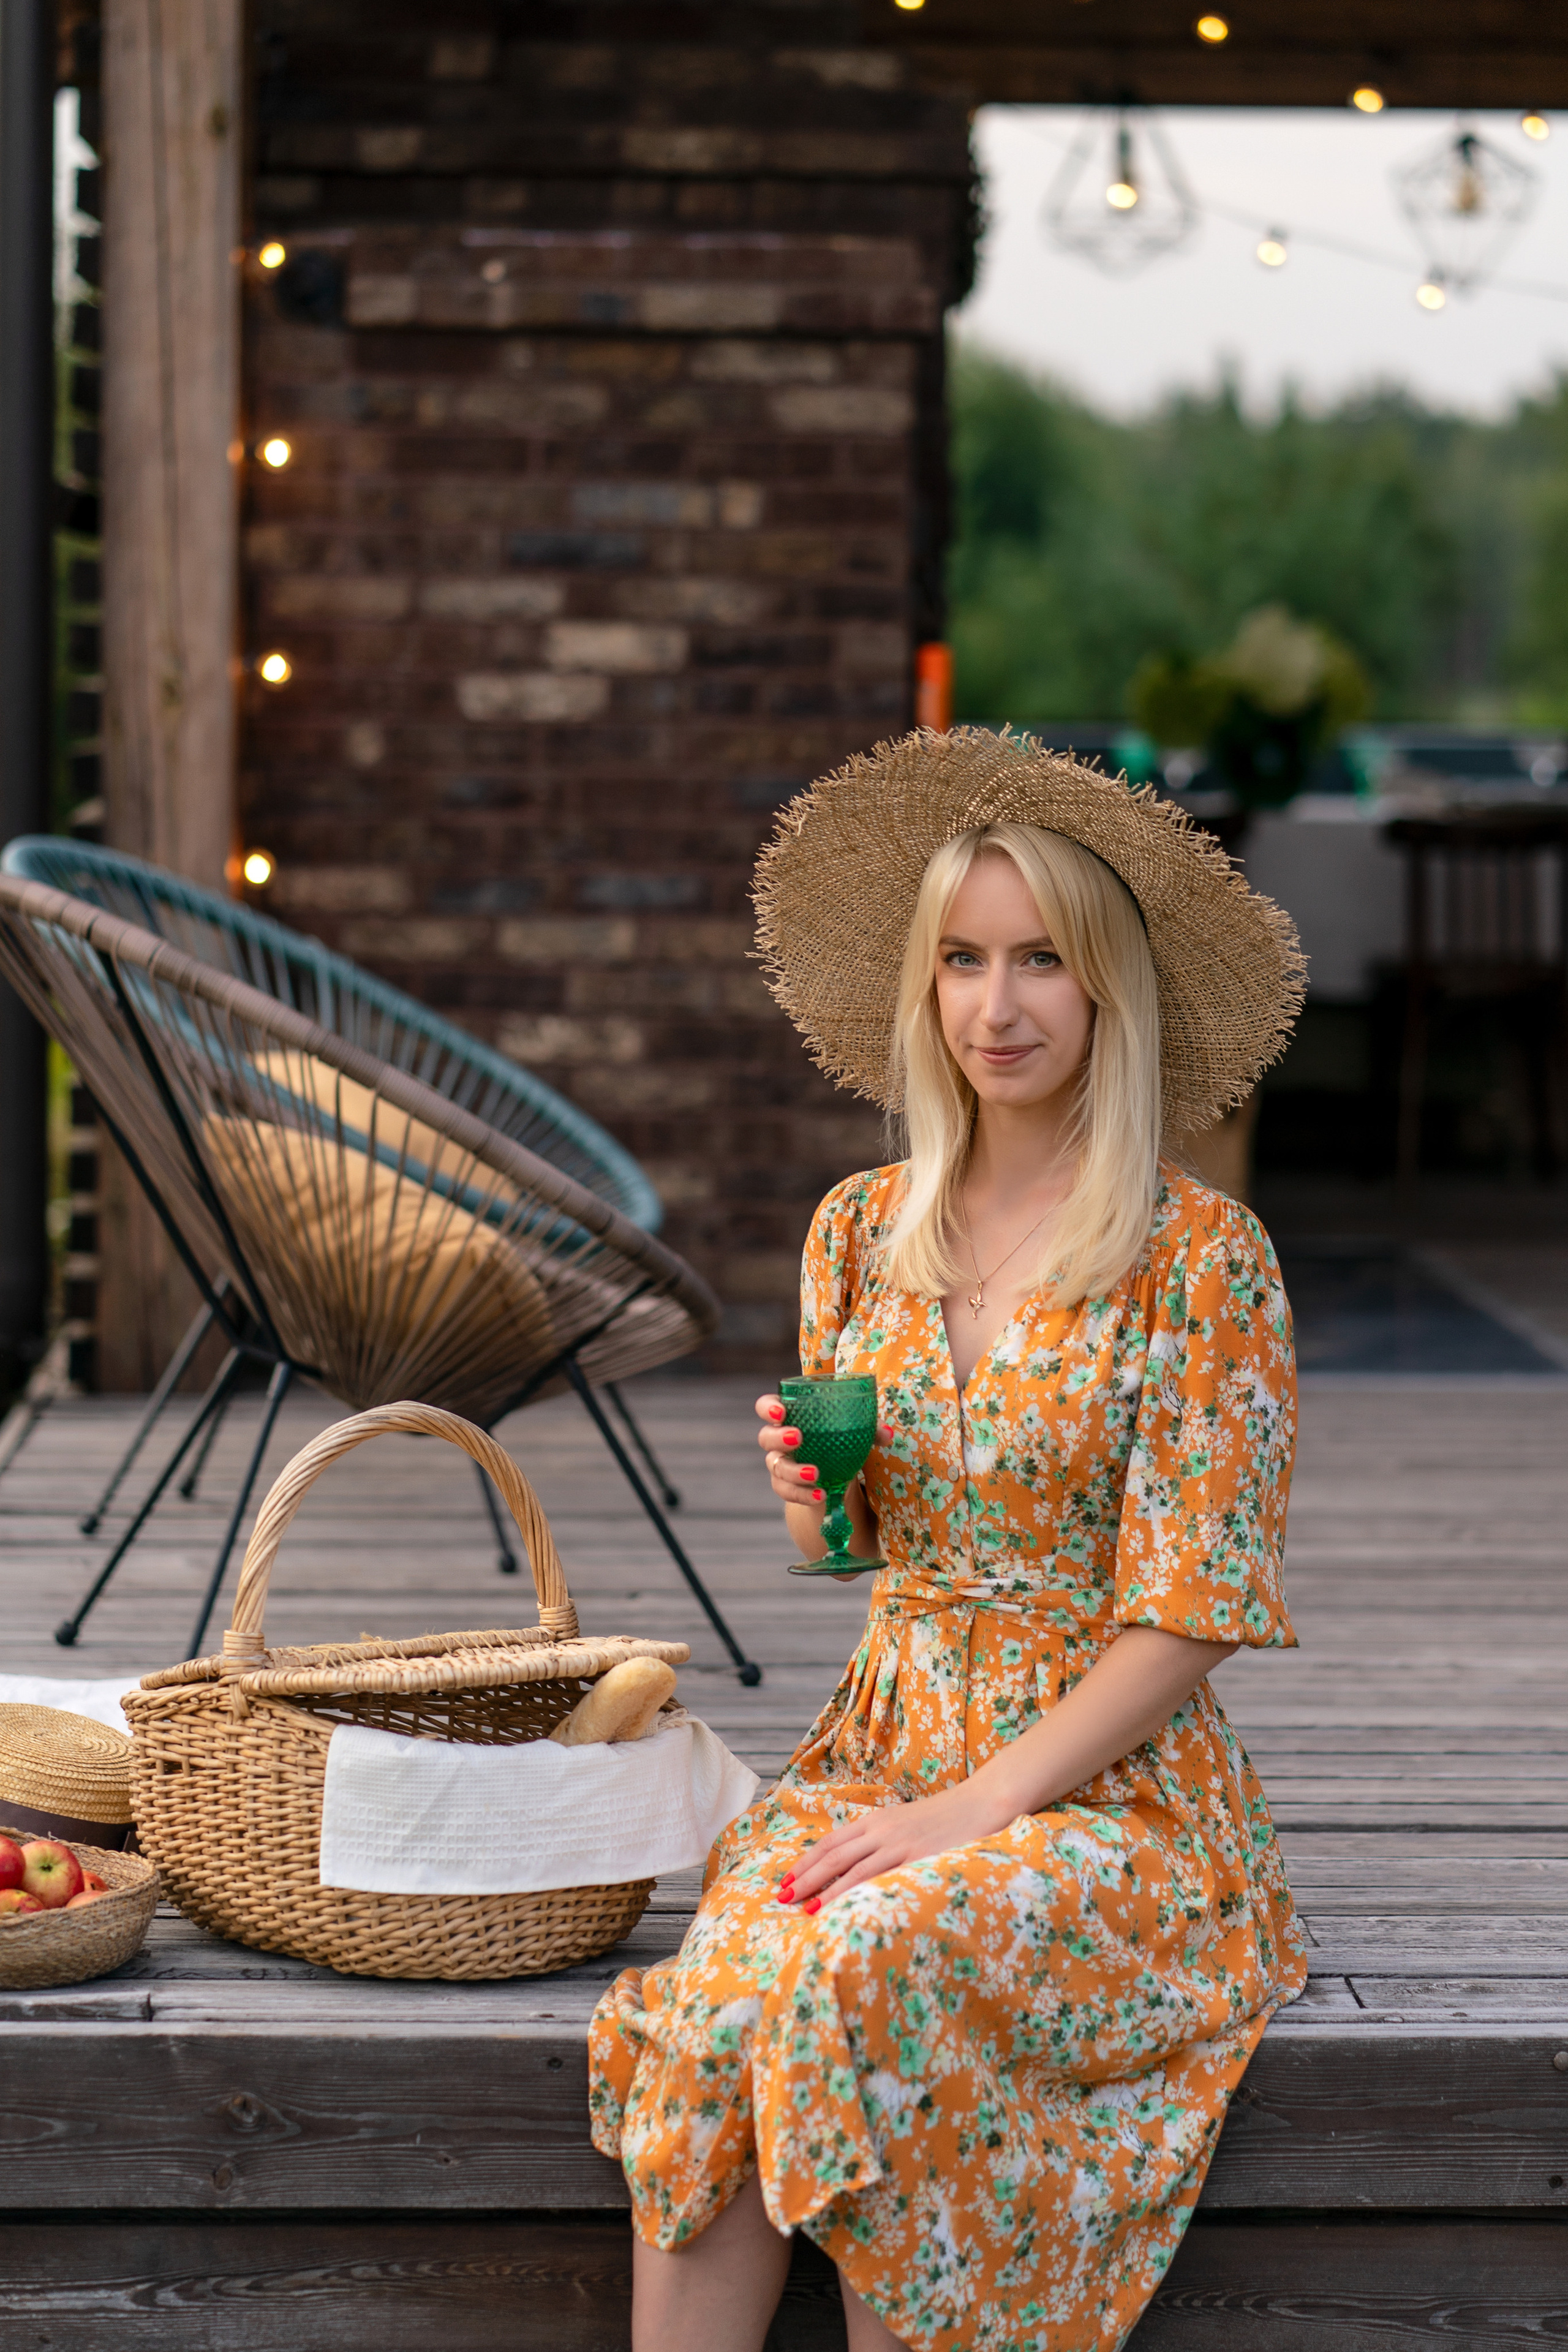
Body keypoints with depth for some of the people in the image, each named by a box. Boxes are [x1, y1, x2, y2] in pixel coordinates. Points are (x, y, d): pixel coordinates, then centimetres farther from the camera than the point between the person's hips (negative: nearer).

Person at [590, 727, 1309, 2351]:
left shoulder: (1201, 1258, -8)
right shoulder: (862, 1232, 8)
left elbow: (1185, 1618, -10)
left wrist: (973, 1808, -18)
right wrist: (811, 1497, -3)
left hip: (1113, 1783, -4)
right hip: (882, 1749, 4)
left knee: (856, 1972, -34)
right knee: (712, 2004, -28)